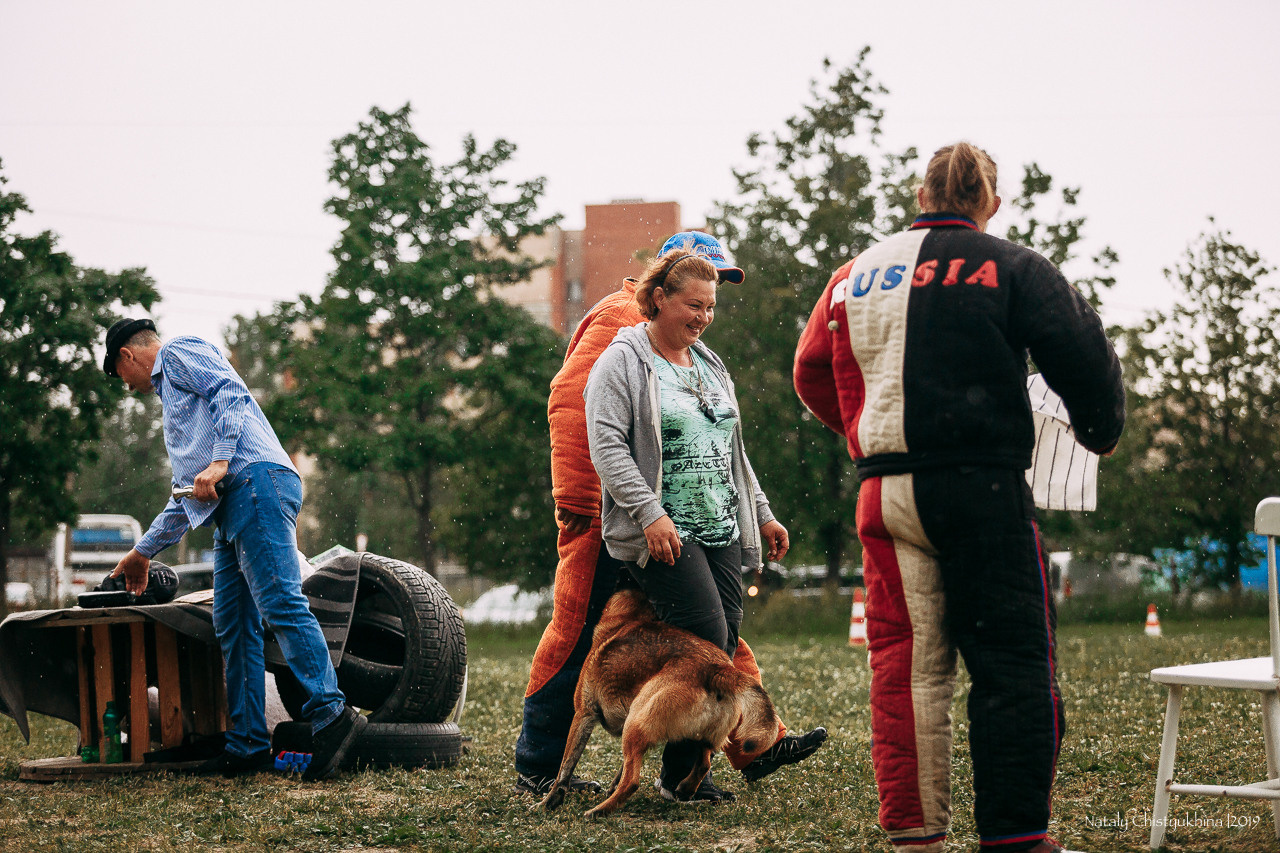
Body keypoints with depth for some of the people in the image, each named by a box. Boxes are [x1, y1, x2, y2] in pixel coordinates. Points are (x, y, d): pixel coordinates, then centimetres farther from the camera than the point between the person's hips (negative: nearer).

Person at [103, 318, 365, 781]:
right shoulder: (171, 391, 39)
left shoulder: (178, 352, 11)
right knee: (233, 627, 4)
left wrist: (219, 462, -19)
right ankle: (248, 744, 3)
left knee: (280, 603, -20)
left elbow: (231, 392, -9)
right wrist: (143, 551, 47)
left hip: (256, 481, -10)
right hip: (231, 510, 10)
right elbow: (186, 497, 41)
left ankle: (331, 712, -28)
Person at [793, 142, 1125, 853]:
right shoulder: (1008, 268, -2)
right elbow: (1082, 355, -7)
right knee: (1011, 661, -1)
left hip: (884, 493, 5)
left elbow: (812, 375, 22)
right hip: (981, 487, -5)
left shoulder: (854, 275, 13)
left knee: (905, 663, 7)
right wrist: (1101, 430, 11)